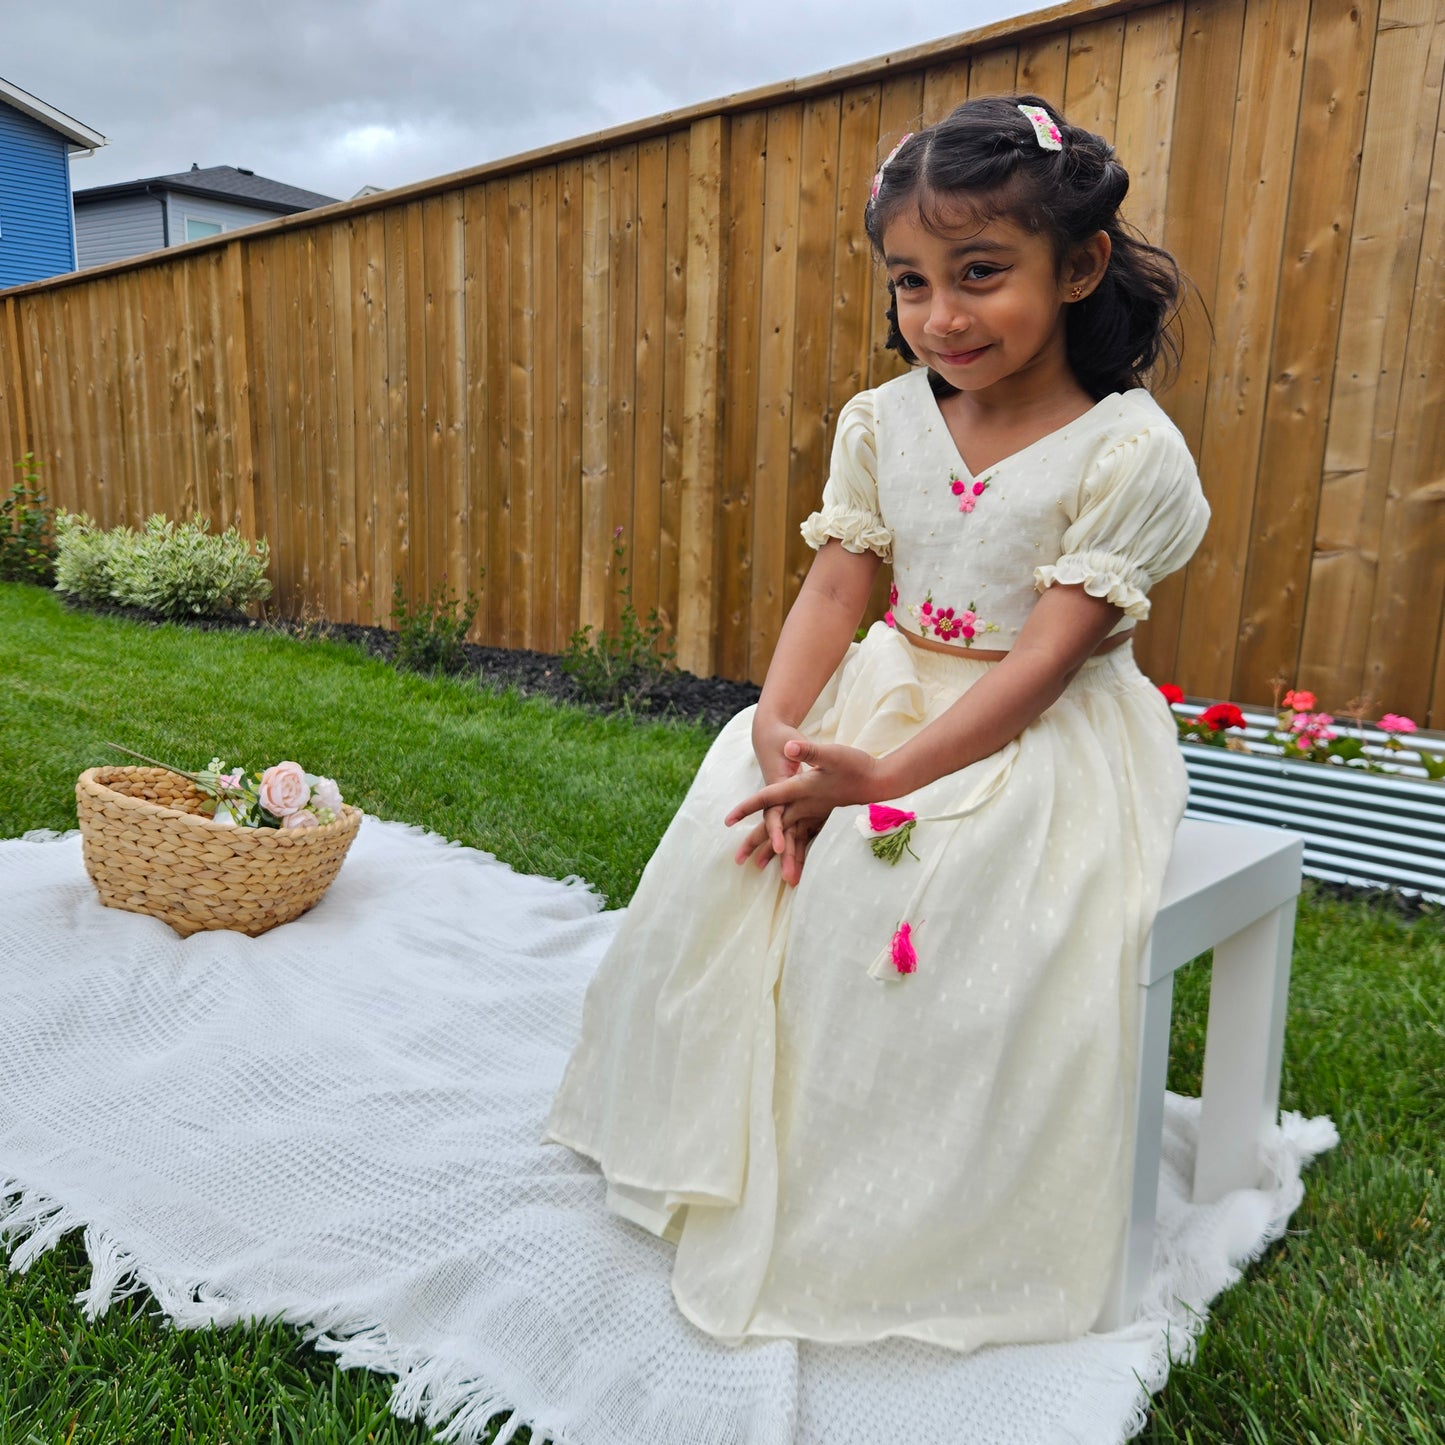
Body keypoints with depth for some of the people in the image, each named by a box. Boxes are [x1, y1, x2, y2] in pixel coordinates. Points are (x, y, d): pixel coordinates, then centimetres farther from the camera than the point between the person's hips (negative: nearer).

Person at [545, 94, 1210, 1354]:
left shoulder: (1130, 450, -13)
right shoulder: (883, 420, 3)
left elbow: (1047, 657, -19)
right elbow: (834, 593, -1)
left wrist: (880, 774, -27)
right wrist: (781, 728, -20)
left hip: (1046, 735, -5)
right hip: (893, 689, 5)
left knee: (887, 885, -30)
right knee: (738, 845, -15)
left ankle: (869, 1219, -5)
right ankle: (726, 1150, 7)